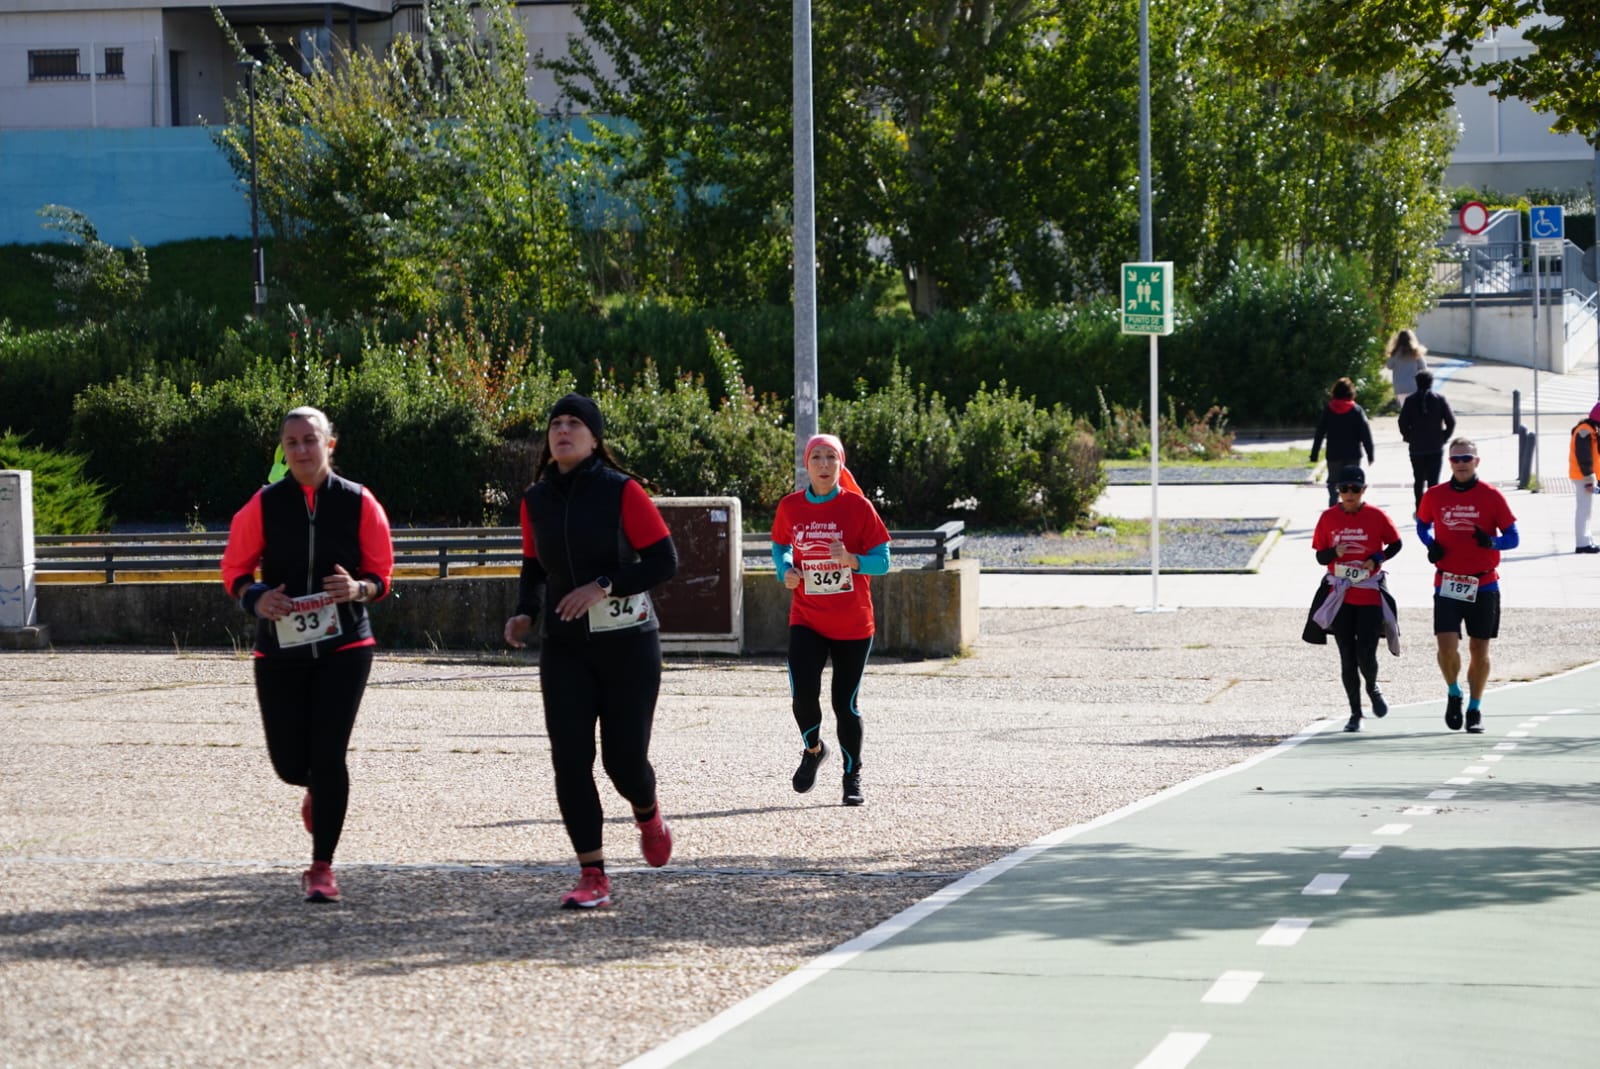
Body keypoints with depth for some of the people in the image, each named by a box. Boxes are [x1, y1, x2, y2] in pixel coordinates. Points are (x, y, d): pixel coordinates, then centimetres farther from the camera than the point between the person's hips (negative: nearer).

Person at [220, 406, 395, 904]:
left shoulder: (359, 503, -1)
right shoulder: (264, 505, 0)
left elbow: (381, 574, 4)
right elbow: (235, 568, 6)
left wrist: (358, 589, -19)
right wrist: (256, 599, -15)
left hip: (344, 645, -1)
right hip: (280, 647, 1)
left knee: (328, 755, -10)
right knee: (288, 762, 0)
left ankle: (322, 867, 2)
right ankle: (316, 788, 40)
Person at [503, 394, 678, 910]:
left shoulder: (622, 492, -8)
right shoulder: (536, 500, 6)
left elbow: (664, 561, -10)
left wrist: (605, 586, -21)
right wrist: (525, 613, -1)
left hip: (628, 643, -4)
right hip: (564, 648, 4)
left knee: (624, 759, -4)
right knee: (570, 760, -7)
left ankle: (647, 815, 33)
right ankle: (592, 876, -2)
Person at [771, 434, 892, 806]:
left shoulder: (858, 506, -6)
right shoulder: (790, 507, 1)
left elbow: (882, 561, -6)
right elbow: (780, 546, 18)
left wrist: (851, 560, -25)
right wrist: (785, 570, -4)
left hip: (853, 625, -1)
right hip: (807, 621, 1)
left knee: (846, 704, 3)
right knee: (803, 694, -15)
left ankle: (853, 778, 21)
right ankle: (813, 749, 17)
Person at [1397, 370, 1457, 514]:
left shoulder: (1411, 400, -3)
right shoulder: (1439, 399, -4)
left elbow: (1403, 423, -5)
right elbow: (1451, 422, -5)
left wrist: (1410, 437, 9)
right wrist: (1444, 438, 6)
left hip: (1417, 448, 1)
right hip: (1436, 447, -1)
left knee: (1418, 480, 14)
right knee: (1433, 480, 0)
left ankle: (1418, 511, 16)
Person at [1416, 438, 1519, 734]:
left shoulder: (1492, 496, -2)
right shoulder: (1434, 496, 3)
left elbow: (1513, 537, 0)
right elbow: (1422, 524, 20)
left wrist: (1491, 541, -21)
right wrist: (1430, 544, -1)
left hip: (1484, 585, 0)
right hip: (1447, 584, 0)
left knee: (1479, 650, 5)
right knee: (1447, 646, -13)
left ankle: (1475, 709, 22)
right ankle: (1454, 693, 15)